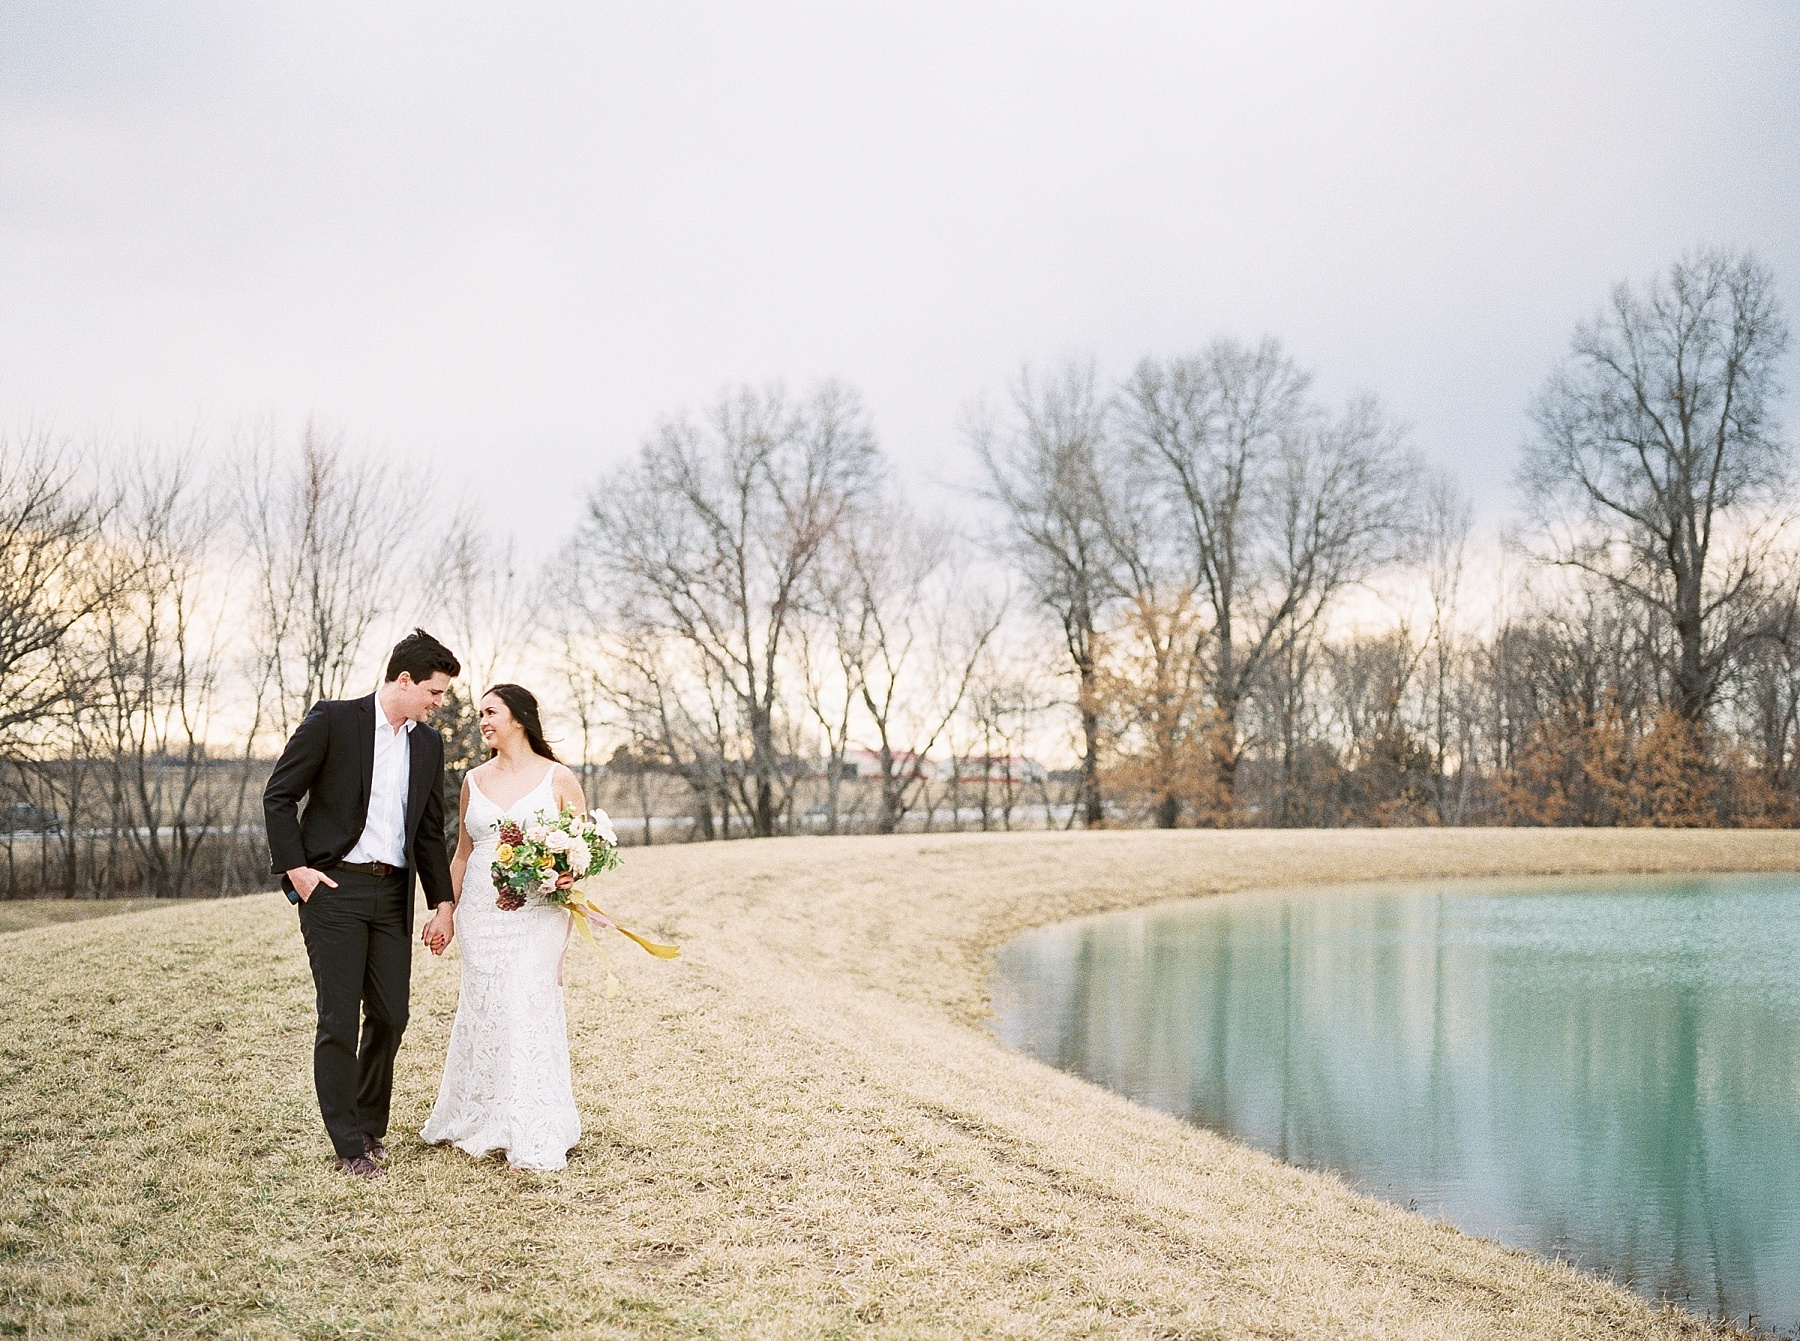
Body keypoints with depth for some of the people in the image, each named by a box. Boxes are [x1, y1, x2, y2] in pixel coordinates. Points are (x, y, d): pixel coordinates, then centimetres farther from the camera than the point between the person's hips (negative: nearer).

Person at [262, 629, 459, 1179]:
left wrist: (442, 904, 13)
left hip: (393, 892, 5)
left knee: (390, 1016, 7)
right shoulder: (333, 719, -5)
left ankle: (370, 1127, 25)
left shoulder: (429, 744, 12)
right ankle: (349, 1148, 3)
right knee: (339, 1020, -4)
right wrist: (293, 867, -10)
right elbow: (279, 795, -3)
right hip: (333, 887, -5)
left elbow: (431, 830, 17)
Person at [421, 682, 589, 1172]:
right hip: (481, 910, 4)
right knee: (482, 1009, 6)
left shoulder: (558, 778, -1)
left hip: (537, 913, -4)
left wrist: (570, 874, -18)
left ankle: (534, 1137, -2)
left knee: (530, 1009, -9)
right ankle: (477, 1121, 22)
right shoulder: (474, 781, 11)